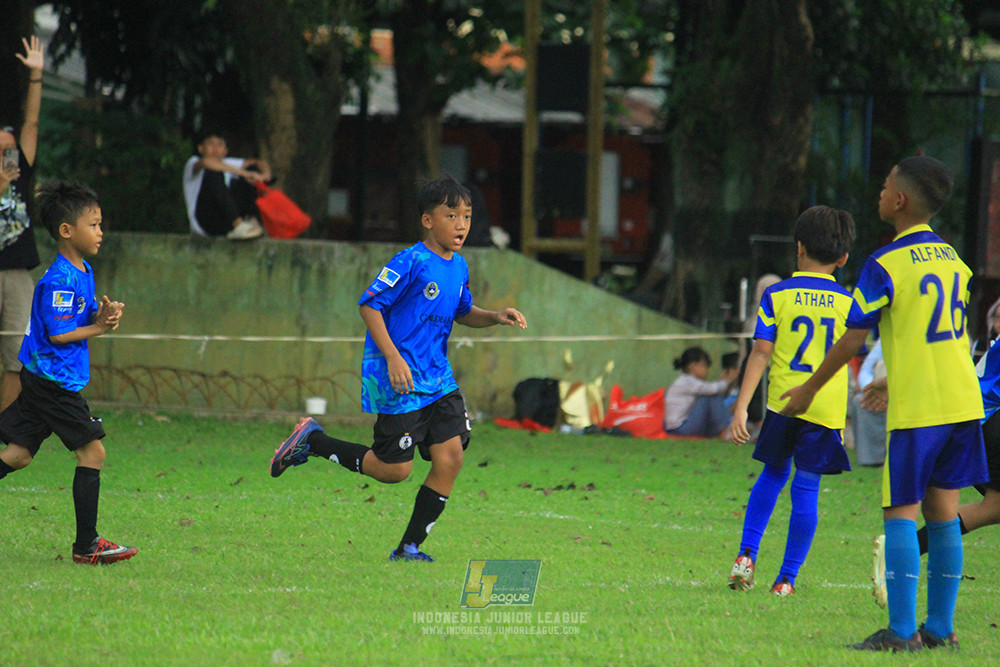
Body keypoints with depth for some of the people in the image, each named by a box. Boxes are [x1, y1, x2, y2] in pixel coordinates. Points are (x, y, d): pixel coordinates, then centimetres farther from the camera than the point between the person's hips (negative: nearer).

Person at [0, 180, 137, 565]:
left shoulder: (83, 272, 12)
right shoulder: (60, 280, -20)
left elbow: (84, 317, 16)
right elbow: (59, 334, -21)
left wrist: (104, 314, -4)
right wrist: (99, 327, -11)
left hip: (41, 380, 10)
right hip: (54, 381, -10)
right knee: (92, 452, -5)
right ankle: (86, 545, -1)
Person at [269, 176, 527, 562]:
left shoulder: (458, 267, 10)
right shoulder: (411, 263, -16)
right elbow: (369, 305, -16)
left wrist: (495, 317, 6)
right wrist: (392, 357, -23)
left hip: (438, 381, 8)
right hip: (399, 384, -8)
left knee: (451, 456, -5)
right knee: (394, 469, -5)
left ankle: (410, 548, 4)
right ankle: (312, 442, 16)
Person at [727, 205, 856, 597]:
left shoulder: (777, 295, -1)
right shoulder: (847, 303, 1)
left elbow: (761, 352, -6)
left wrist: (742, 407, -8)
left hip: (783, 402, 0)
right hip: (827, 408, 0)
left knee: (773, 474, 20)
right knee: (806, 488, 3)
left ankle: (747, 555, 10)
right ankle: (786, 579, 3)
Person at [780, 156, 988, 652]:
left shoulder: (886, 265, -11)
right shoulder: (952, 258, 12)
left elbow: (853, 338, -10)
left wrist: (808, 389, 3)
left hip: (915, 409, -7)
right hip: (963, 401, 7)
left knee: (901, 513, -3)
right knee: (942, 511, 10)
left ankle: (902, 631, -9)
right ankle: (940, 627, 10)